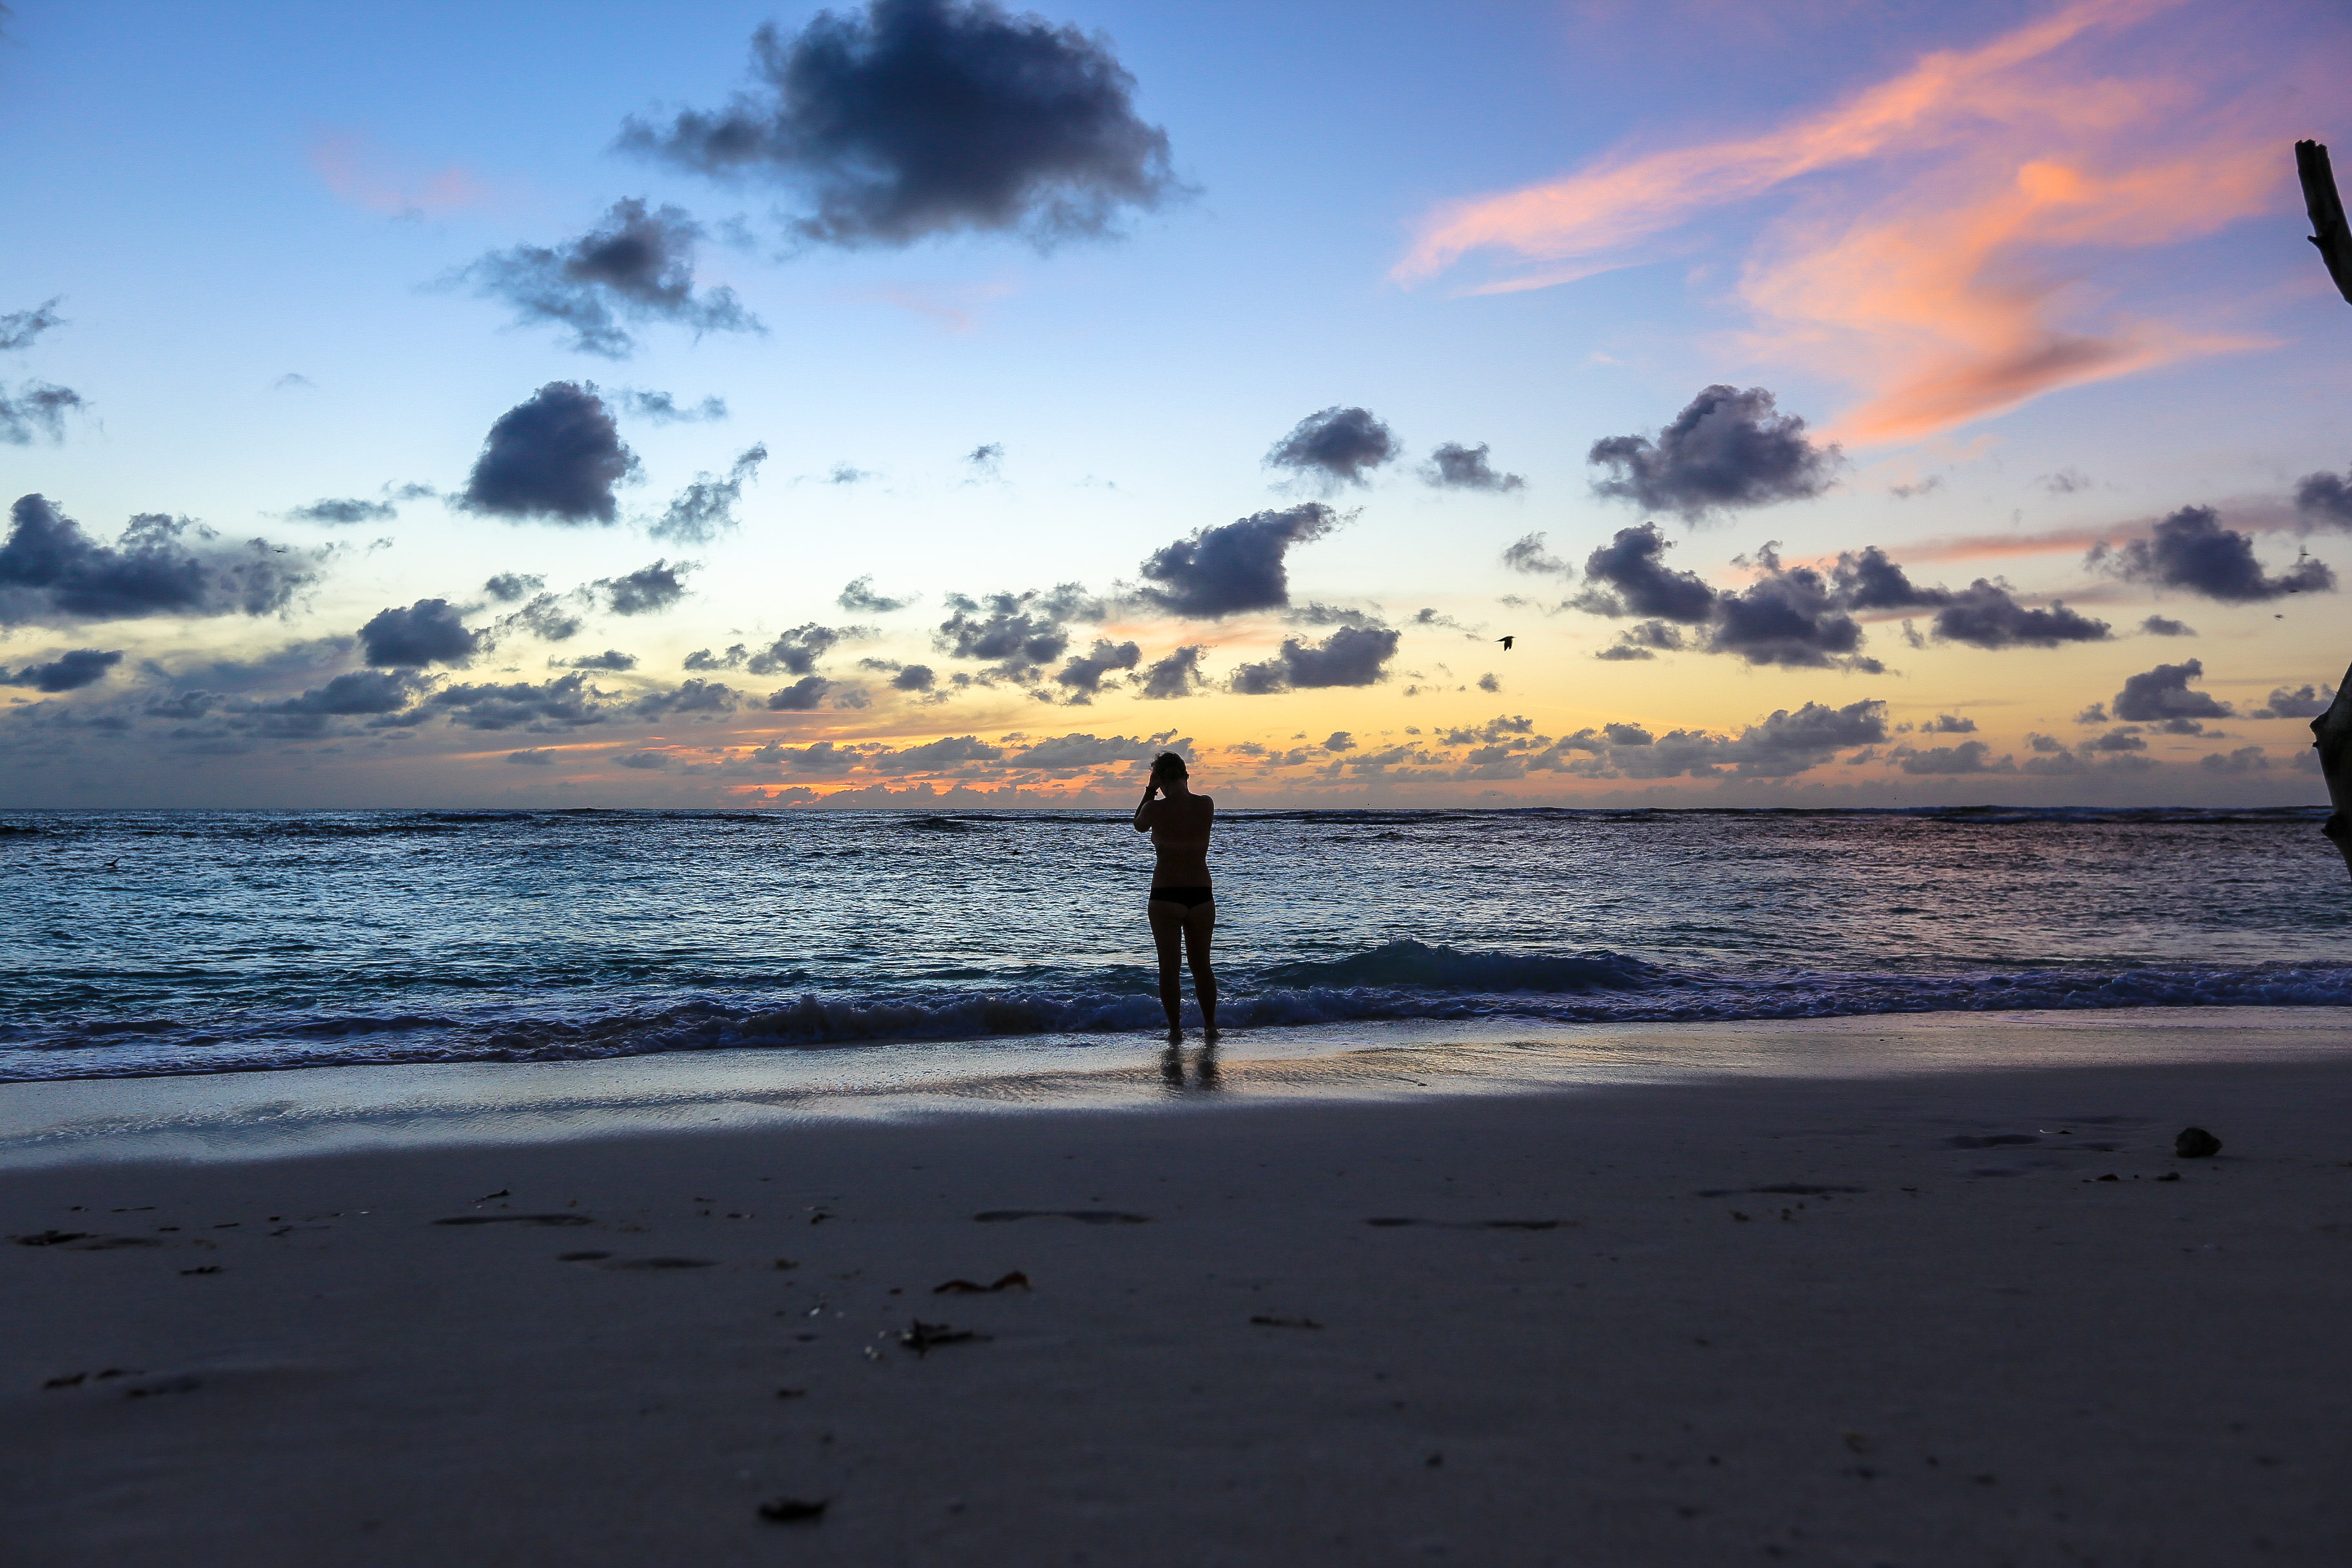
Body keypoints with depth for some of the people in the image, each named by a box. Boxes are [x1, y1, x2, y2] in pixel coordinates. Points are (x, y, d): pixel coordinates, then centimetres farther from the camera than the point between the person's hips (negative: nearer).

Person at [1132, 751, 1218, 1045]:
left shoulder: (1155, 808, -12)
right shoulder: (1207, 804, -2)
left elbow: (1139, 825, 11)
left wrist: (1150, 791, 11)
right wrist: (1179, 787, 16)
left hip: (1165, 897, -3)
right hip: (1201, 896, 3)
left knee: (1169, 966, 5)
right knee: (1202, 964, 16)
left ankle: (1175, 1029, 7)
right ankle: (1210, 1027, 20)